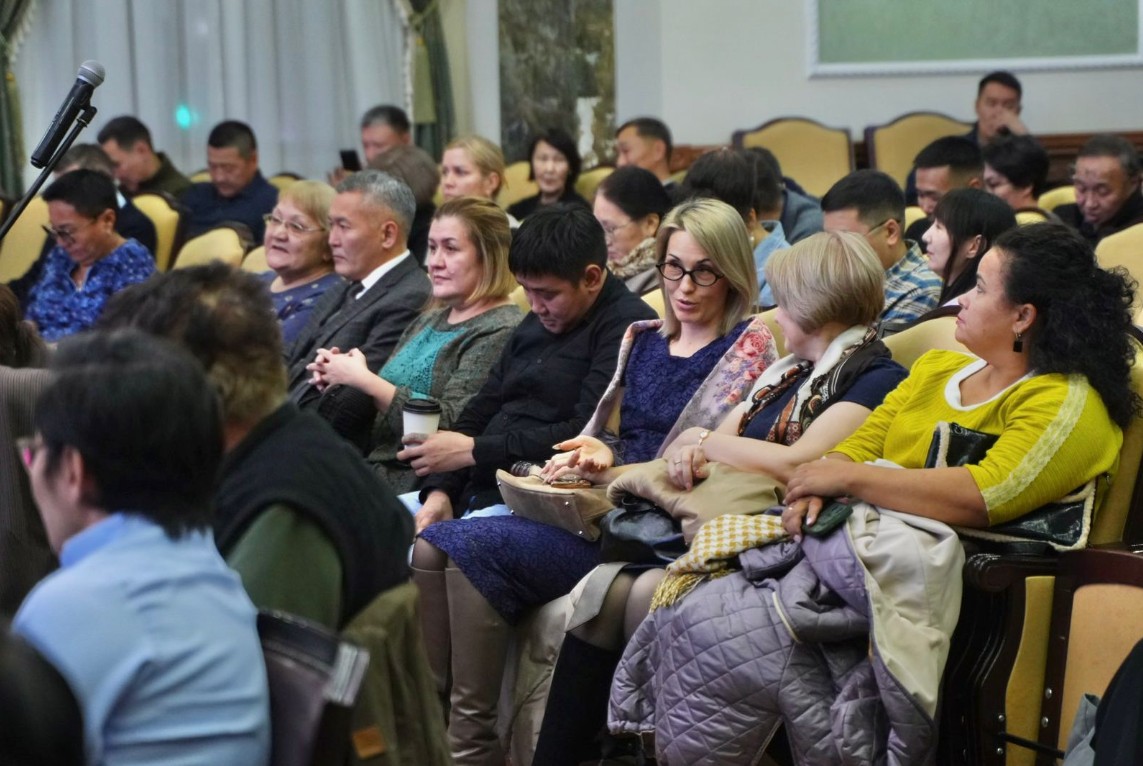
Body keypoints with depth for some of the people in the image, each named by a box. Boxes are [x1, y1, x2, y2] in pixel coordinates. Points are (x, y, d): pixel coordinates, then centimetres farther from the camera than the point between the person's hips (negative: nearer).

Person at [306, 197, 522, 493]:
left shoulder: (501, 332, -9)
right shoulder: (427, 322, 19)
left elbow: (450, 423, -19)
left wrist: (364, 380, -14)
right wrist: (337, 378, 2)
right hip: (375, 470, 8)